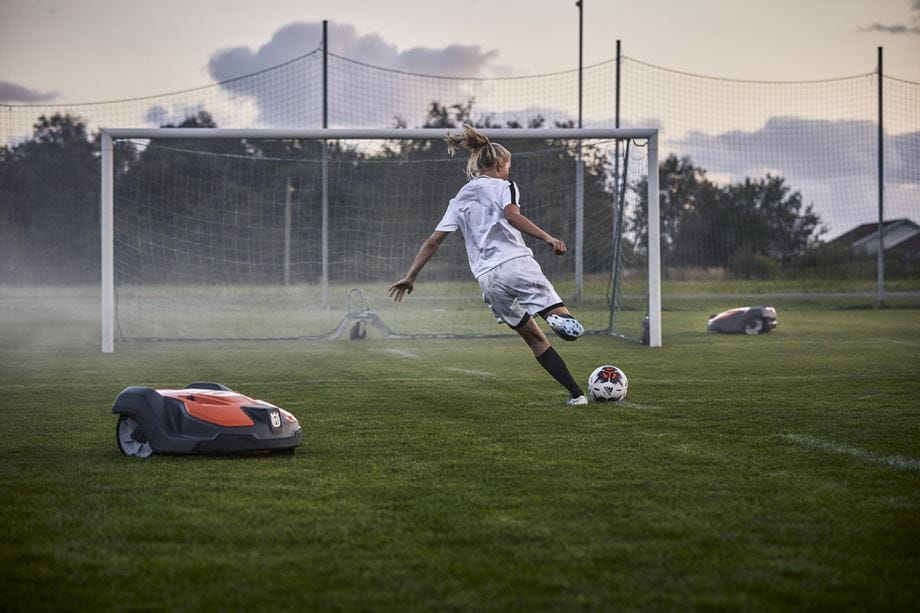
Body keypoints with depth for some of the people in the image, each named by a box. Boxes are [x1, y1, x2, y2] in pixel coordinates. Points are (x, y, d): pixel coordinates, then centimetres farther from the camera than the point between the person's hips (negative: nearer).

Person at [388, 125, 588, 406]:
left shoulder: (459, 200, 23)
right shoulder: (503, 187, 7)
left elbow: (433, 241, 17)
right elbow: (511, 215, -15)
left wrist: (410, 276, 19)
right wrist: (547, 238, -24)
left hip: (489, 279, 5)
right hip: (518, 264, -5)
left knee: (534, 338, 12)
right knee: (566, 323, -6)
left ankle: (576, 393, 5)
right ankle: (561, 320, -40)